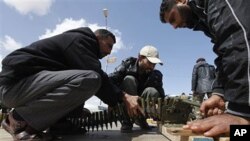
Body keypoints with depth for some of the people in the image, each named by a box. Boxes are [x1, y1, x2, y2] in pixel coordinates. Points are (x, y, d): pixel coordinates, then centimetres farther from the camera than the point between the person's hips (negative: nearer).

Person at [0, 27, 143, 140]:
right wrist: (124, 97, -14)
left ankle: (32, 124, 3)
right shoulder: (80, 39, -6)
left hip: (30, 83, 10)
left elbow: (96, 76, 18)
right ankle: (19, 118, -12)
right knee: (89, 79, -27)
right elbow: (96, 75, -20)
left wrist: (117, 101, 12)